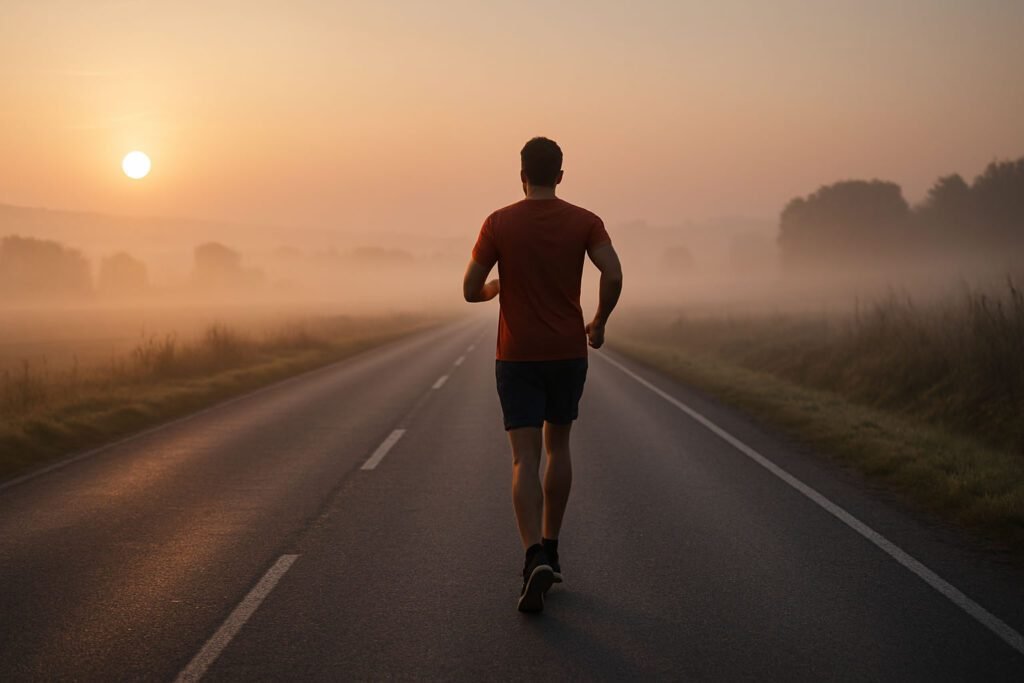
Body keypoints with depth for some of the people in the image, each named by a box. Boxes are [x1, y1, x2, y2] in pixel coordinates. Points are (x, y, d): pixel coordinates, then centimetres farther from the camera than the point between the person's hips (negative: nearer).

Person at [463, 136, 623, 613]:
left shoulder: (499, 223, -4)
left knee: (525, 460, -6)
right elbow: (613, 274, -16)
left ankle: (536, 558, -25)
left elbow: (471, 289, -3)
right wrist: (599, 323, 1)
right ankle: (549, 551, 25)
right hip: (568, 354, 2)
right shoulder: (584, 222, -2)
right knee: (558, 446, 20)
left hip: (517, 358, -2)